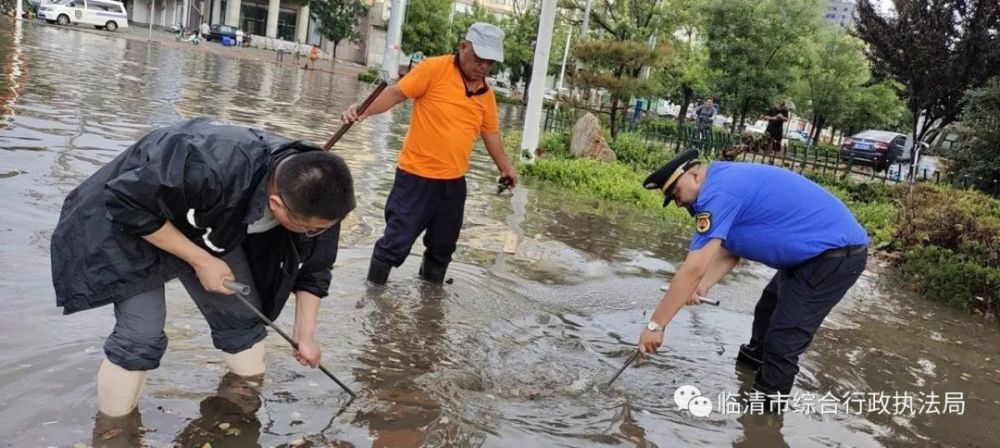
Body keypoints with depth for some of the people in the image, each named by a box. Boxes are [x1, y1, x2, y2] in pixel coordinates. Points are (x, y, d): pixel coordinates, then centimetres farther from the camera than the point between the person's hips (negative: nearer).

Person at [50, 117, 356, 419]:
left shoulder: (312, 195, -23)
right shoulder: (211, 170, -45)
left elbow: (313, 267, -6)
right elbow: (126, 204, -31)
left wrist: (304, 335, -5)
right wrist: (201, 261, -28)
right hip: (131, 223, -5)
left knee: (243, 316, 5)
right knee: (142, 335, -14)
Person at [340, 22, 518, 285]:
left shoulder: (486, 94, 7)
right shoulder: (434, 69, -10)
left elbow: (490, 132, 19)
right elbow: (396, 93, -14)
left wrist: (504, 166, 22)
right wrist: (363, 112, -27)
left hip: (454, 180, 6)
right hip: (417, 175, -6)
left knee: (443, 245, 16)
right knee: (398, 239, -2)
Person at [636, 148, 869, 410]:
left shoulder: (718, 193, -23)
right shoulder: (726, 180, 8)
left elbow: (694, 269, -27)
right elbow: (730, 250, 10)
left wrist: (655, 324, -22)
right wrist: (702, 287, -6)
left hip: (836, 255, -11)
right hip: (822, 250, 11)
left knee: (784, 340, -7)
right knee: (770, 308, 28)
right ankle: (755, 358, 51)